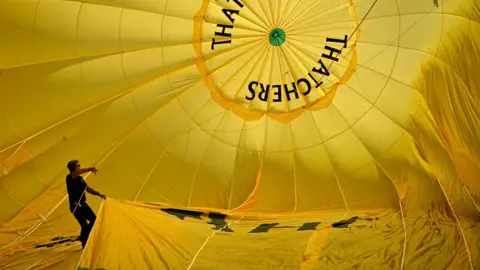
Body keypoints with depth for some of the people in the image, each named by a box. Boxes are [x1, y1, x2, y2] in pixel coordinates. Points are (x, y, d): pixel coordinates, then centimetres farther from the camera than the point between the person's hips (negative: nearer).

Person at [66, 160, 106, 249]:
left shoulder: (80, 178, 9)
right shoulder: (70, 178, -15)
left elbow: (88, 189, 16)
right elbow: (76, 172, -37)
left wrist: (99, 194, 5)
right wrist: (89, 169, -46)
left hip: (83, 204, 8)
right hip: (75, 206, -8)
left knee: (94, 220, 13)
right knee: (85, 225, -9)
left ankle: (83, 237, 30)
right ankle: (85, 245, 9)